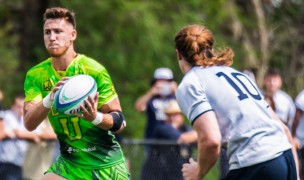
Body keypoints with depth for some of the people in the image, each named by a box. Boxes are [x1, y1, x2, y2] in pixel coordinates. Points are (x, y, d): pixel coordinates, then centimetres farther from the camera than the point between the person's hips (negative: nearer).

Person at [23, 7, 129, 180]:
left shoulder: (94, 70, -14)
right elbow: (29, 124, -13)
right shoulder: (36, 75, -3)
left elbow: (119, 122, -11)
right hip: (68, 164, 3)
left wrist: (96, 117, -33)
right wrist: (49, 99, -33)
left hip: (106, 165, -2)